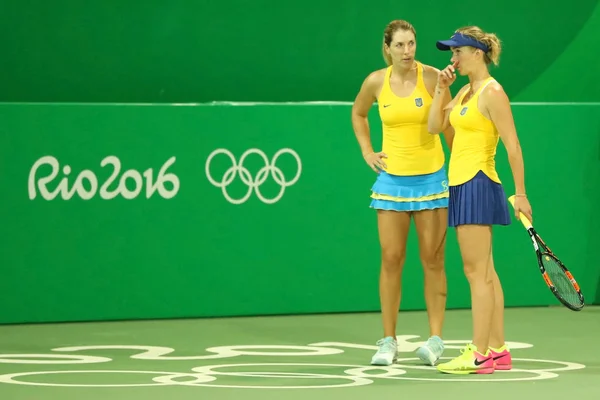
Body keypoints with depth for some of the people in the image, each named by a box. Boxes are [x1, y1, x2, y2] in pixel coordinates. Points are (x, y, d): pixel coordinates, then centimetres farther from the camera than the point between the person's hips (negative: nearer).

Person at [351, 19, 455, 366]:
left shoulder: (431, 77, -8)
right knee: (391, 259, 1)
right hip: (392, 179, 2)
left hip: (431, 178, -2)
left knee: (433, 260, 1)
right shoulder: (376, 82, -1)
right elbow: (358, 113, 20)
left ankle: (435, 340, 7)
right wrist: (367, 151, 10)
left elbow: (449, 125, -1)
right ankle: (388, 342, 6)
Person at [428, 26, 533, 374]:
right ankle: (498, 350, 11)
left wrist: (521, 194, -16)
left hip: (479, 185, -9)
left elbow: (513, 145, -14)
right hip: (461, 185, 9)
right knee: (485, 272, 9)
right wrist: (441, 89, 7)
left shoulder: (492, 92, -12)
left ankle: (479, 355, -11)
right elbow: (435, 126, 17)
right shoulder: (465, 92, 14)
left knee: (477, 272, -10)